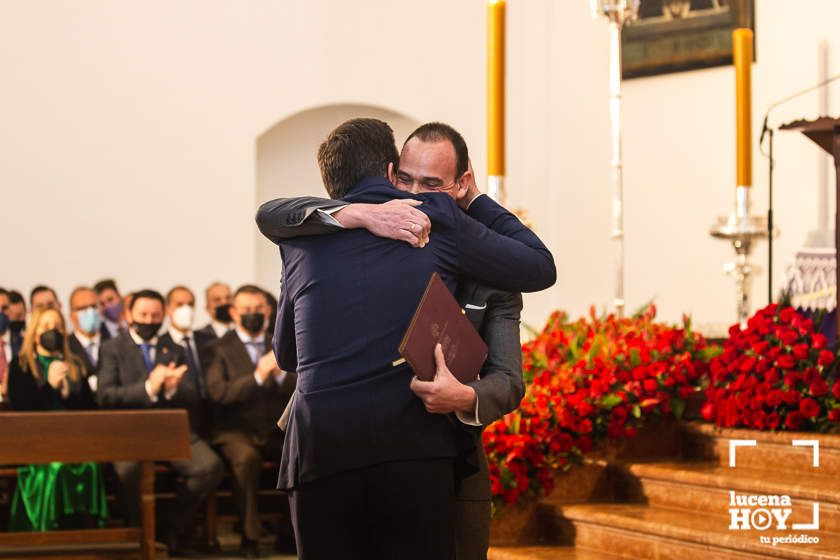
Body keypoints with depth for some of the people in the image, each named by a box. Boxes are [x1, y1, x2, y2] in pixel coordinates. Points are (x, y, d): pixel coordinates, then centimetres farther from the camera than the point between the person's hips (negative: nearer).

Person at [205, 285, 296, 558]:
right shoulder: (220, 348, 3)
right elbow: (217, 392, -11)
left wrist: (281, 375, -14)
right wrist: (257, 377, -22)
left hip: (278, 432, 4)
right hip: (236, 431, -3)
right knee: (247, 457, -37)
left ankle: (289, 535, -7)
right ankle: (249, 537, -22)